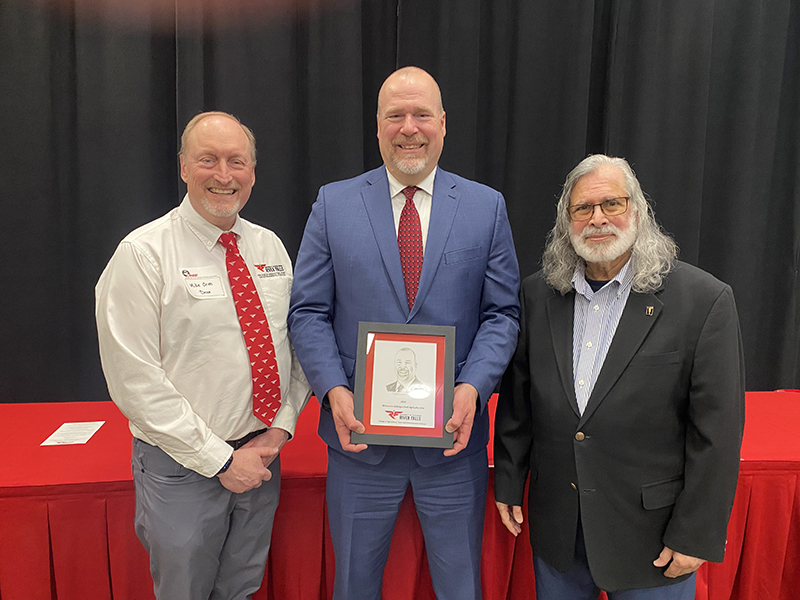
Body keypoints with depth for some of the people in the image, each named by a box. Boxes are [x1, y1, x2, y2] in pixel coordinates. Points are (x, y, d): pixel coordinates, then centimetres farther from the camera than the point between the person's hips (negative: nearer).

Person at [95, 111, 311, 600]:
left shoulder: (271, 248, 4)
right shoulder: (144, 253, -13)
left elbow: (299, 344, 7)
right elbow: (134, 380, -16)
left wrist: (280, 429, -6)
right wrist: (220, 459, -15)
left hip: (262, 455, 5)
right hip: (182, 465, -4)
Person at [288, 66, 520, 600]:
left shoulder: (487, 207, 2)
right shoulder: (333, 203, 1)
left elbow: (502, 312, 0)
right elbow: (309, 312, -1)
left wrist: (473, 388, -15)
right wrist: (334, 390, -15)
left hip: (453, 435, 0)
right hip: (360, 433, 1)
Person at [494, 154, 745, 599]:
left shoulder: (704, 300, -12)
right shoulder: (538, 294, -1)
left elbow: (717, 430, -11)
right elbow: (518, 398, 5)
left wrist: (696, 536, -10)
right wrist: (509, 483, 6)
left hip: (649, 530, -3)